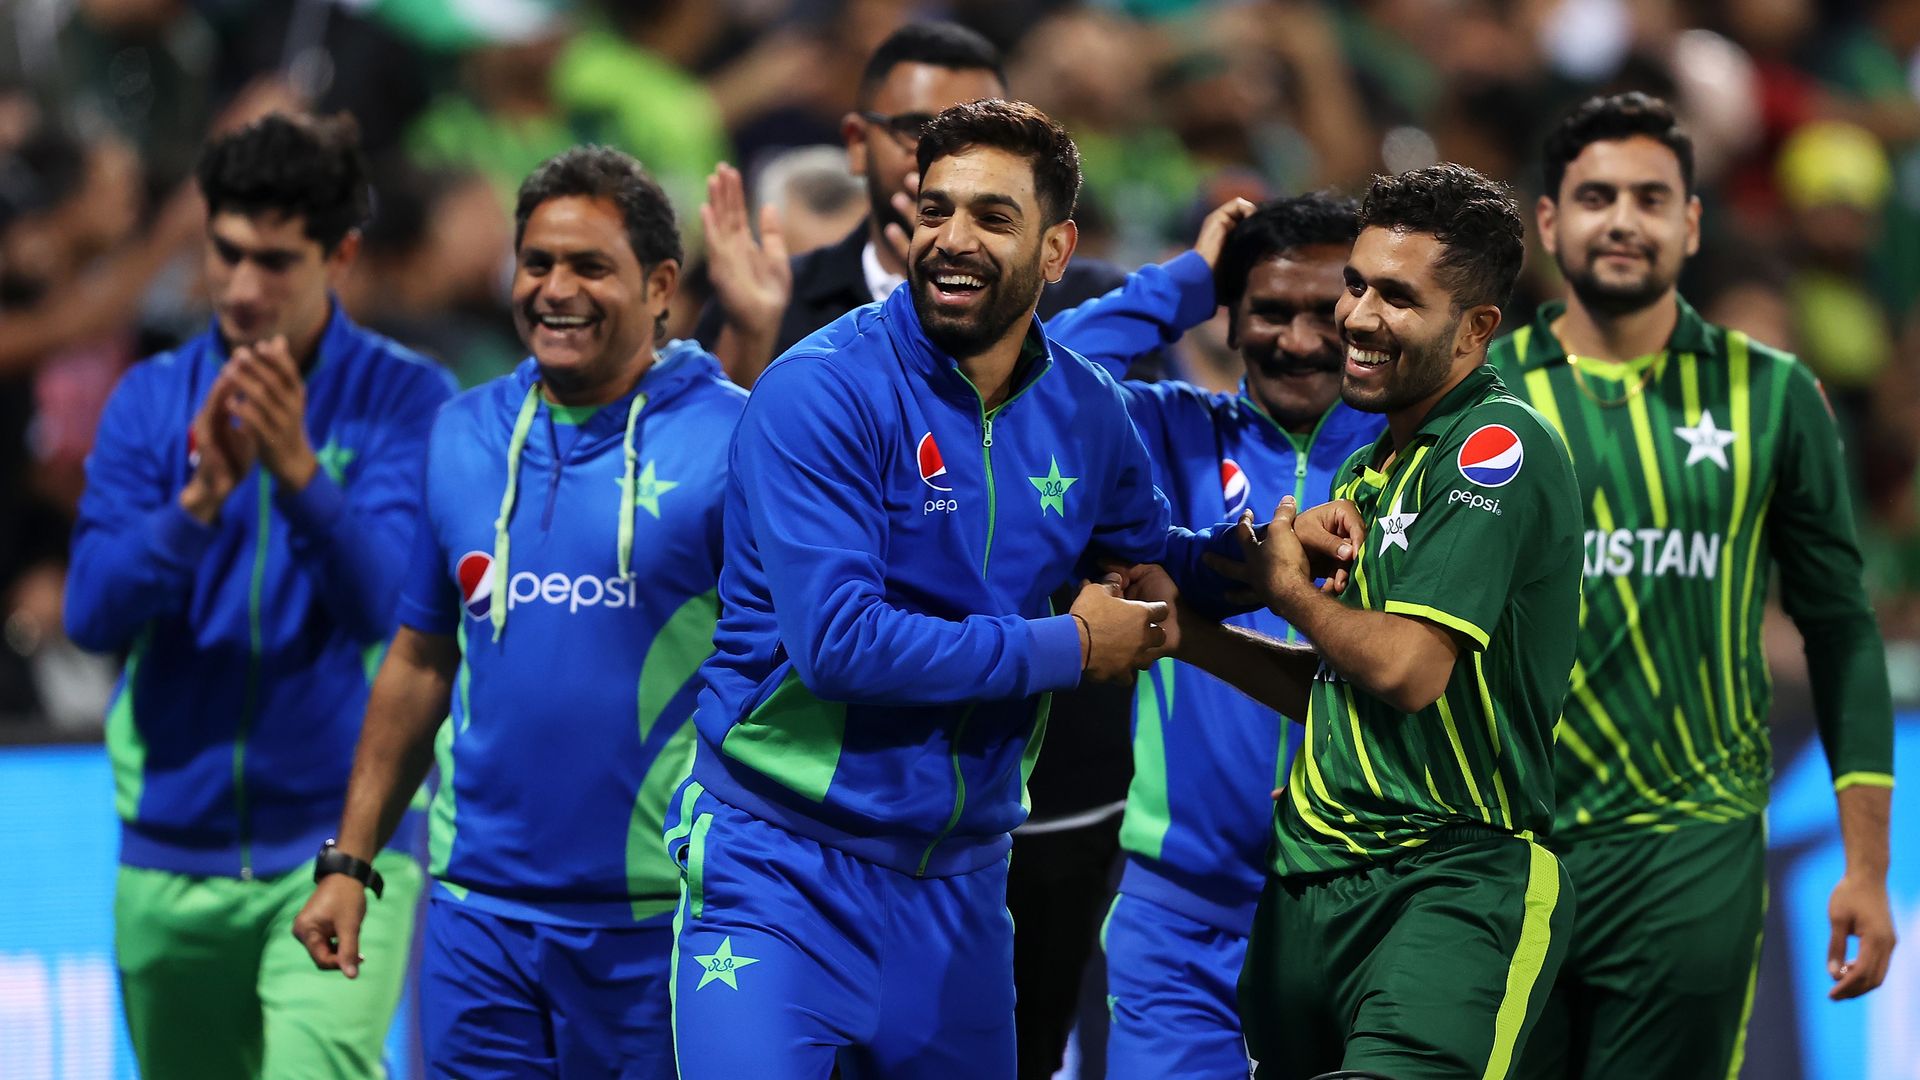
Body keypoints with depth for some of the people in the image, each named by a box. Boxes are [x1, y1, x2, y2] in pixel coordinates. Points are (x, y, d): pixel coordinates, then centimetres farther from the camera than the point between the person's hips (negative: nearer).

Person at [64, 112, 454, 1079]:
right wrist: (200, 499, -22)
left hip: (337, 849, -4)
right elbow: (93, 614, -5)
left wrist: (300, 471, -33)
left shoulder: (404, 399, -4)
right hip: (172, 853, 4)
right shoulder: (152, 400, 5)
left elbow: (380, 601, -16)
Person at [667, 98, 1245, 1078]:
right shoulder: (824, 394, -15)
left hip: (957, 882, 6)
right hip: (784, 875, -6)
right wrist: (1069, 647, -15)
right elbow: (838, 640, -24)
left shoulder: (1083, 412, 4)